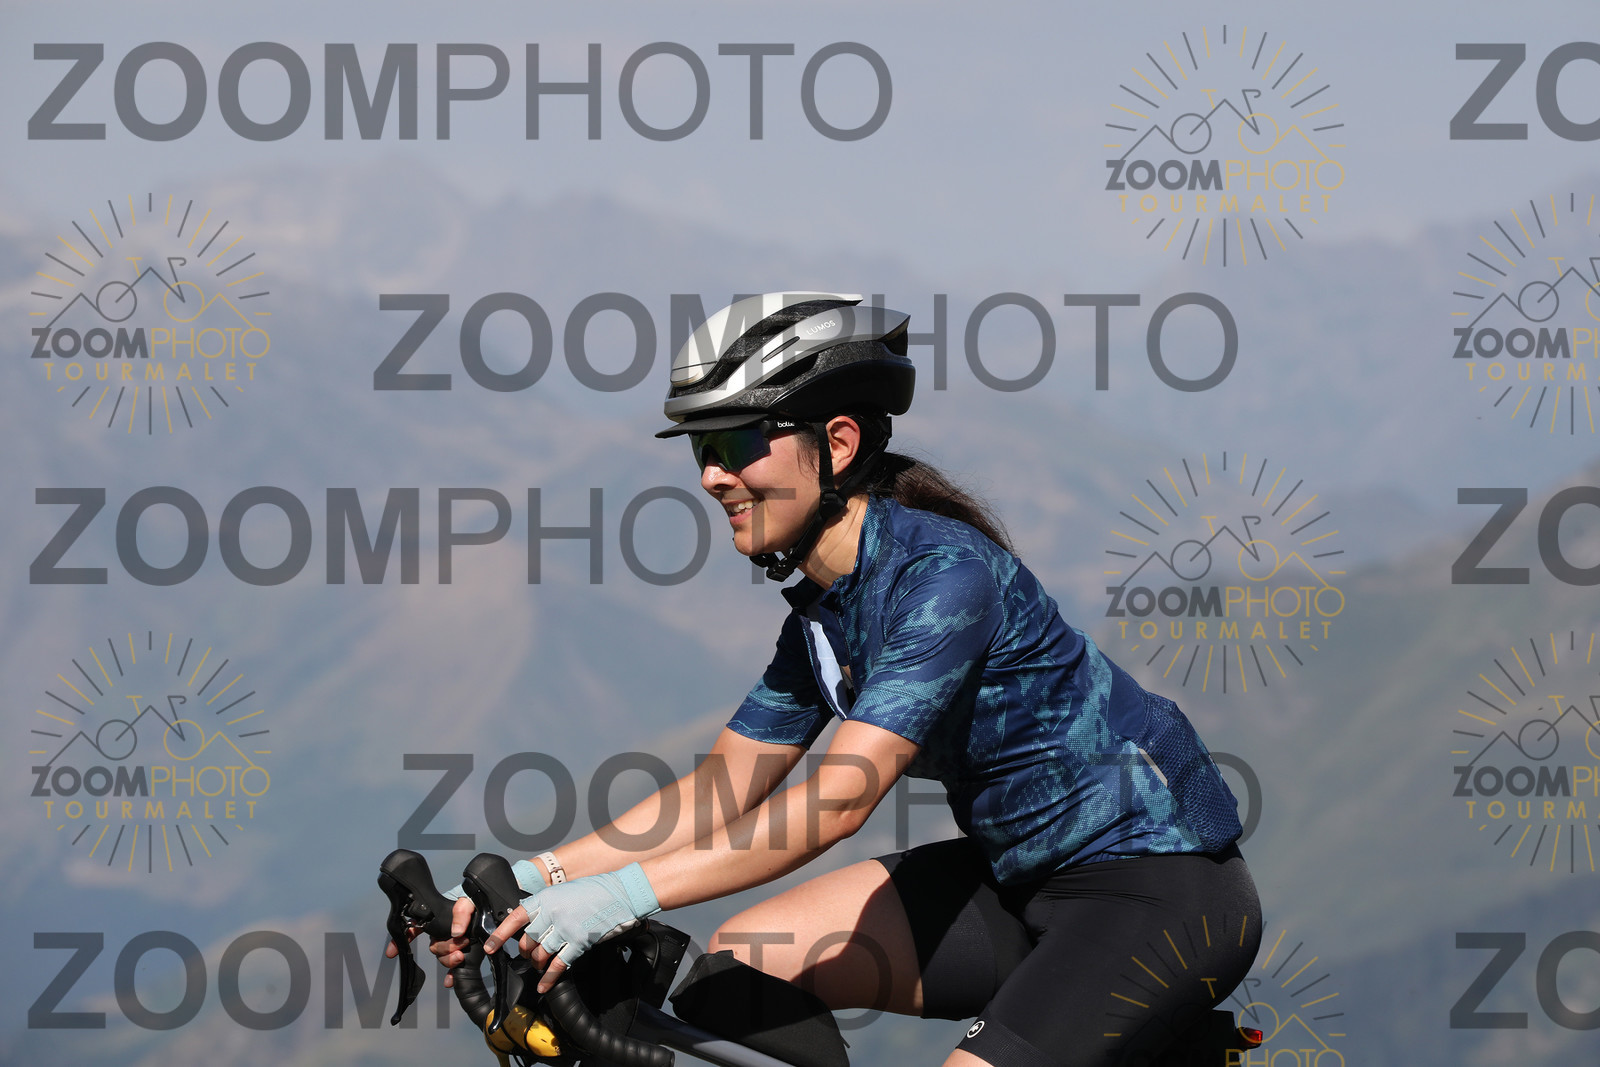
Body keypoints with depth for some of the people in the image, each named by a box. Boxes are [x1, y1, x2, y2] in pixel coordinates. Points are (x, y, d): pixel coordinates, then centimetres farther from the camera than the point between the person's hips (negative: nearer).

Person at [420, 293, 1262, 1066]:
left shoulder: (946, 573, -23)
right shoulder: (820, 614, 4)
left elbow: (841, 797, -31)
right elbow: (722, 789, 9)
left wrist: (626, 893, -37)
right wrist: (533, 879, -5)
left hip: (1169, 887, -9)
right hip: (1021, 882, 9)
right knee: (741, 967, -4)